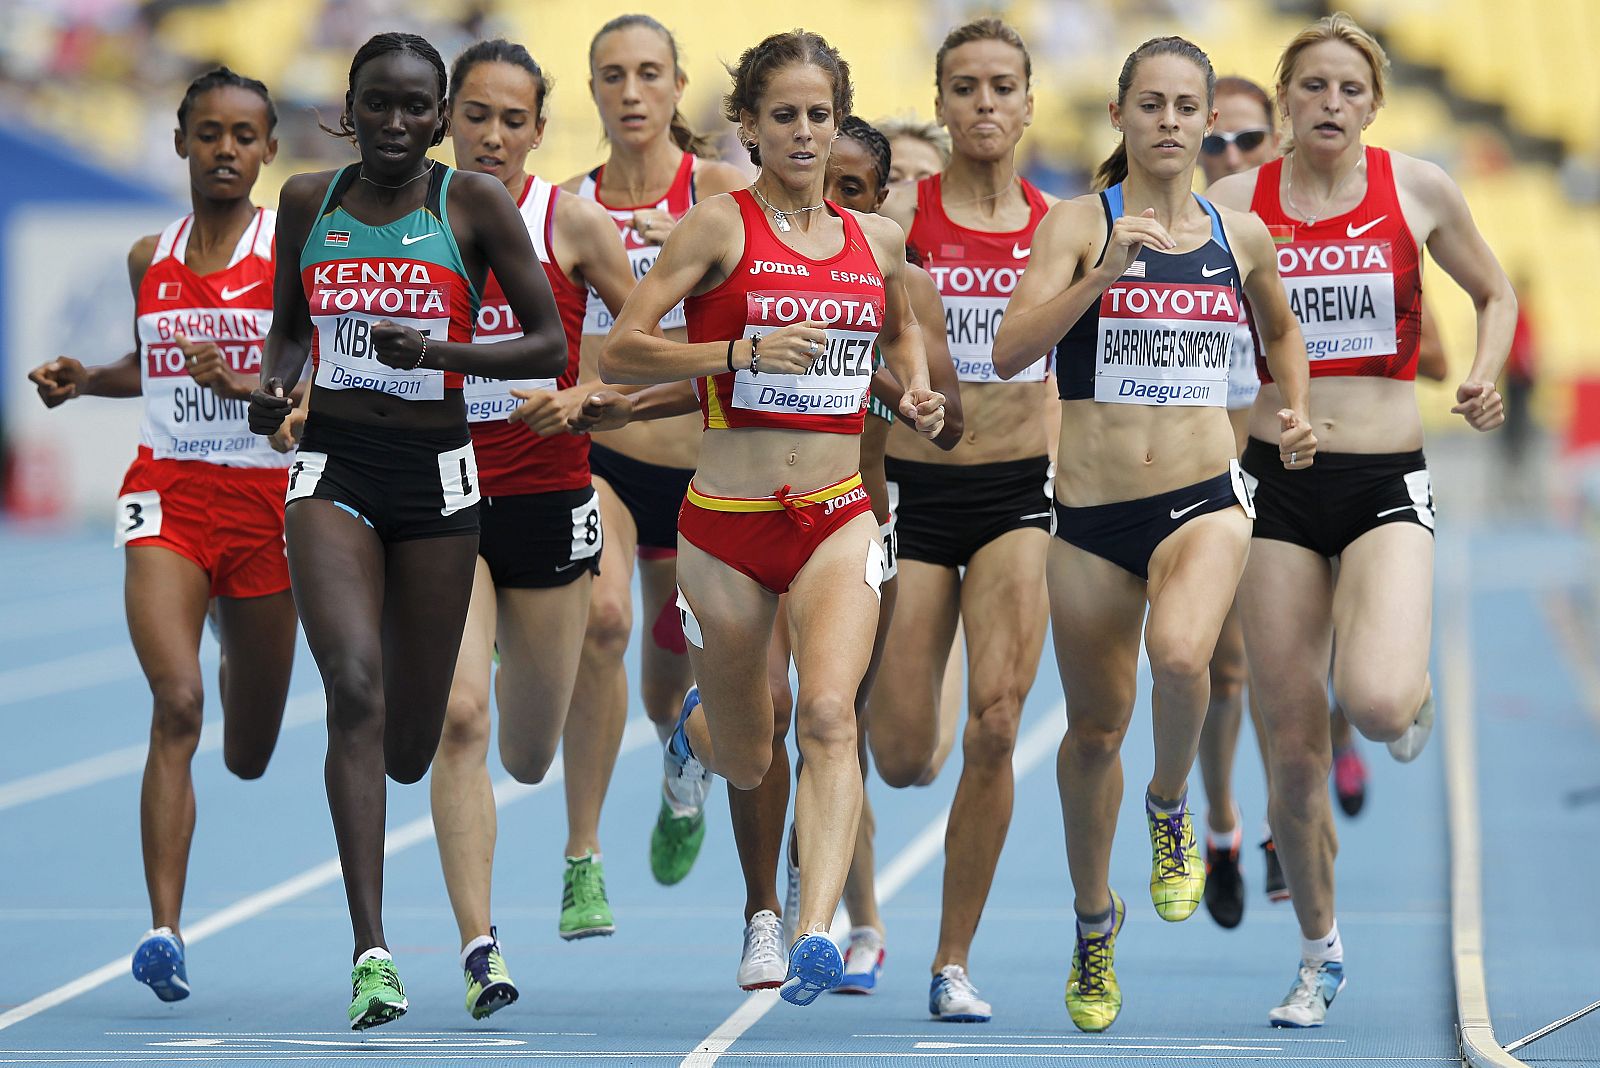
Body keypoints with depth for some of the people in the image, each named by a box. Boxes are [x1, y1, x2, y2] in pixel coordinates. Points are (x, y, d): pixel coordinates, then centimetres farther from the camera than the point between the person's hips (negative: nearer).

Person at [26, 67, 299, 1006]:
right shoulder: (150, 259, 9)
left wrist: (247, 383, -25)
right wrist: (84, 381, 10)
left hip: (264, 497, -1)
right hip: (166, 495, 1)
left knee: (249, 756, 14)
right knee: (177, 708, -21)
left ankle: (241, 663, 53)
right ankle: (165, 931, -23)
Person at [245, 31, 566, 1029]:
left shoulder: (474, 202, -1)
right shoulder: (309, 201, 7)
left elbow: (551, 349, -1)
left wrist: (435, 350, -16)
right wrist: (275, 383, -1)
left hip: (437, 469, -1)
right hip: (333, 468, 1)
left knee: (412, 741, 5)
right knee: (354, 686, -20)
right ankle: (372, 952, -23)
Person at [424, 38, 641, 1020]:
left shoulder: (573, 223, -3)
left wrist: (579, 399, -16)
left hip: (546, 494, 0)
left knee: (529, 757, 9)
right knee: (459, 717, -19)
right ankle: (479, 946, -16)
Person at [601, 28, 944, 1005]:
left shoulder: (877, 240, 8)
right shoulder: (722, 226, -5)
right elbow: (620, 352, -11)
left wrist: (916, 392, 8)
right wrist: (743, 352, -23)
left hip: (838, 516, 2)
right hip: (729, 520, -2)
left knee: (829, 713, -23)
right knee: (744, 764, 13)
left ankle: (817, 932, -29)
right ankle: (697, 727, 50)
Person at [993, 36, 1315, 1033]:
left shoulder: (1242, 234, 6)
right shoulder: (1080, 221, -3)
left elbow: (1283, 328, 27)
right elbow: (1010, 351, -16)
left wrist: (1297, 412, 11)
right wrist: (1102, 274, -26)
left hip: (1205, 500, 0)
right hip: (1093, 510, 0)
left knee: (1179, 655, -31)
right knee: (1096, 727, 11)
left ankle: (1171, 806, 1)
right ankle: (1095, 919, 35)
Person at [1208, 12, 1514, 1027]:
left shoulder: (1418, 189, 2)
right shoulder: (1234, 201, 1)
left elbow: (1496, 294, 16)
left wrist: (1484, 380, -1)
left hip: (1388, 484, -1)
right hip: (1279, 484, 1)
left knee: (1375, 702, -24)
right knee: (1295, 746, 2)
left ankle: (1415, 692, 15)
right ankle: (1320, 951, 22)